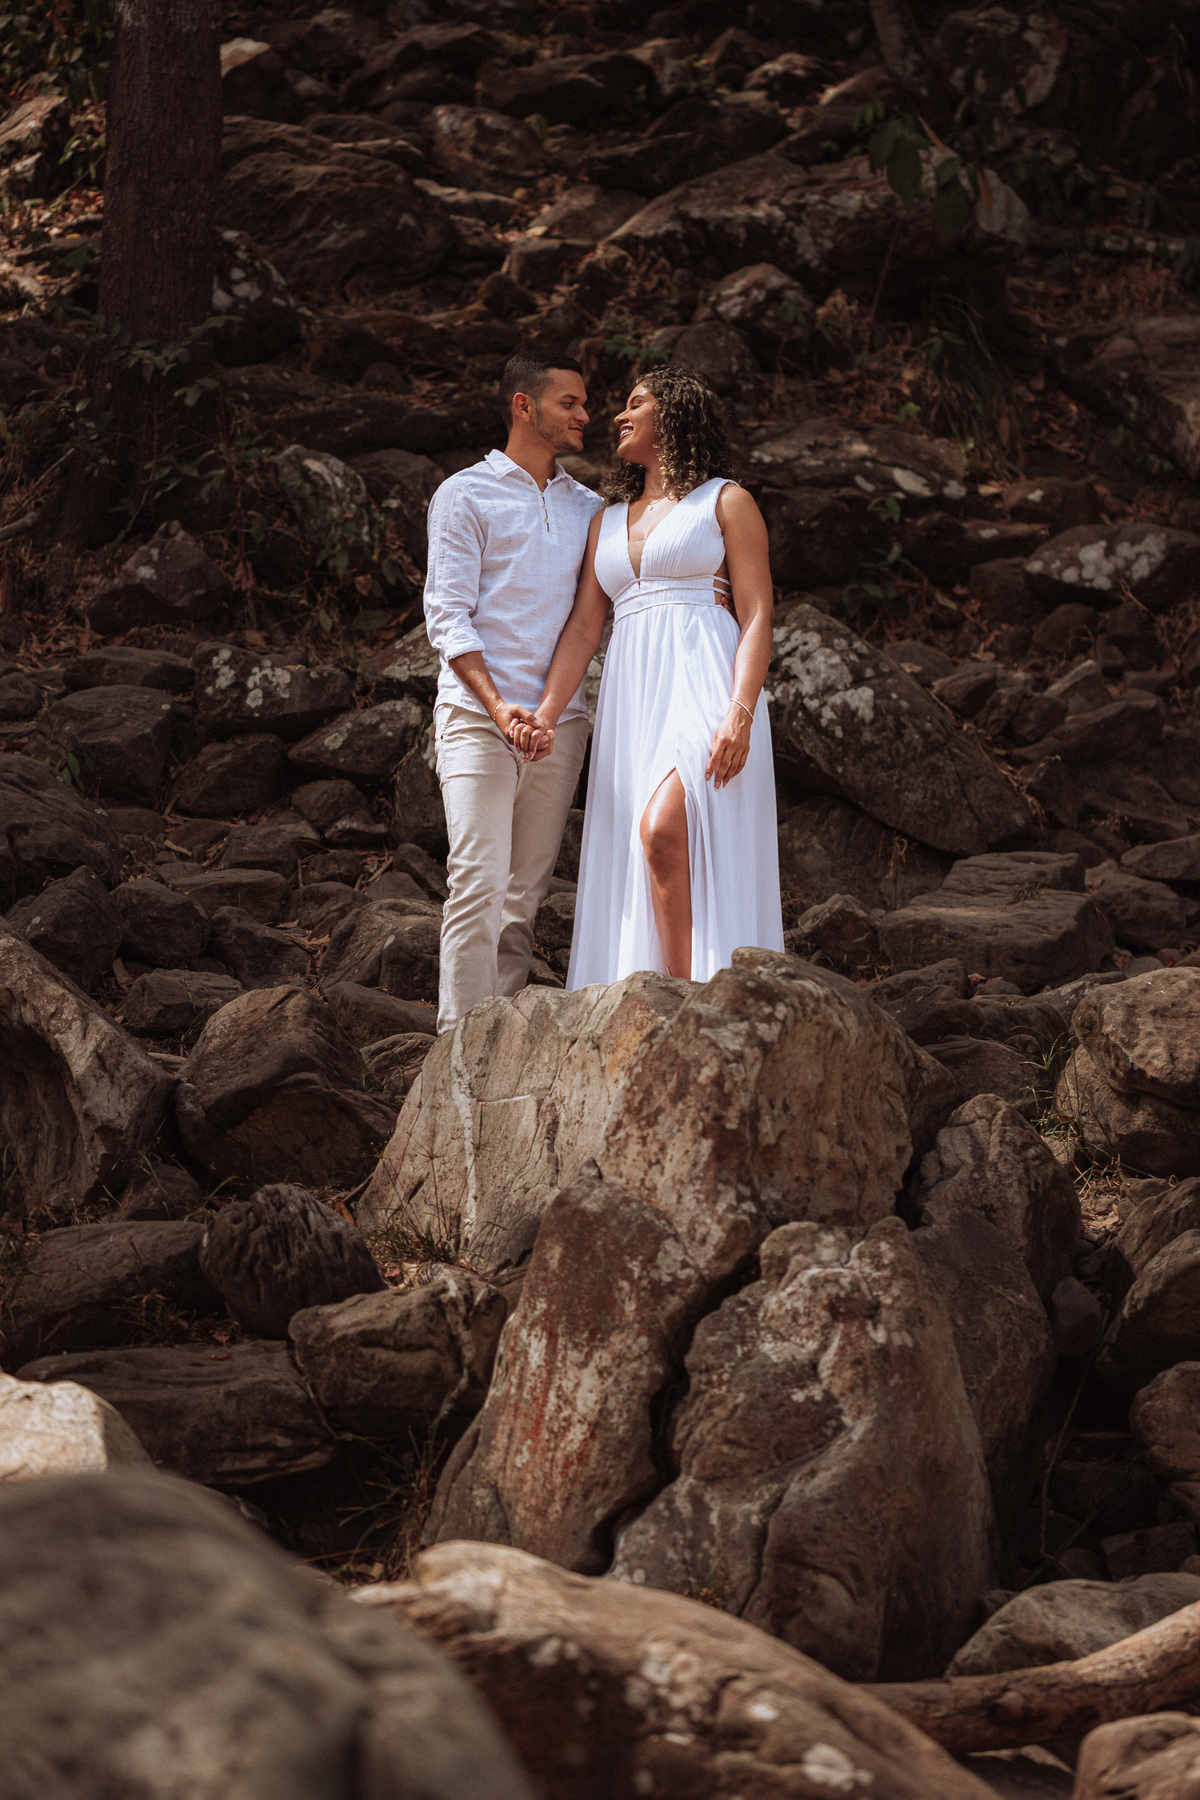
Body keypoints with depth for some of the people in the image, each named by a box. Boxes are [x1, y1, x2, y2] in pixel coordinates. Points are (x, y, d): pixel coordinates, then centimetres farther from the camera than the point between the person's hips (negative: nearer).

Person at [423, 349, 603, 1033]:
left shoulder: (589, 508, 18)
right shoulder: (466, 496, 3)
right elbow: (448, 616, -5)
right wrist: (498, 707, -17)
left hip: (560, 721, 5)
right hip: (479, 716, -5)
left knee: (528, 892, 3)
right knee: (480, 882, -13)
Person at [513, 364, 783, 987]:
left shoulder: (726, 502, 8)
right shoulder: (608, 522, 24)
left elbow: (757, 616, -2)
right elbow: (583, 627, 15)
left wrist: (740, 713, -17)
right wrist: (547, 714, -2)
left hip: (705, 685, -6)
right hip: (632, 699, 6)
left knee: (663, 830, -28)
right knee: (637, 872, -5)